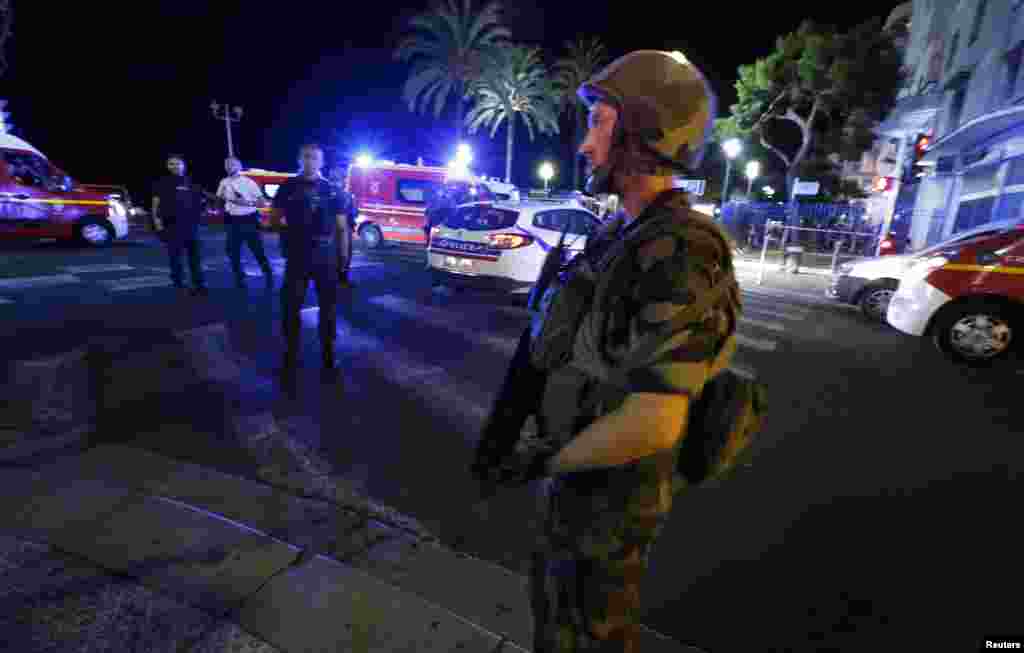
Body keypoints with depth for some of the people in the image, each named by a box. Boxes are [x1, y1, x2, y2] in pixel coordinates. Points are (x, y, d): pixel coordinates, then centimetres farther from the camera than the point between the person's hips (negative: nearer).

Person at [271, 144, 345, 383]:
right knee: (290, 308, 1)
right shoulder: (287, 188, 6)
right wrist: (286, 231, -6)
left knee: (328, 308, 6)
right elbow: (275, 220, 13)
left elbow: (341, 226, 6)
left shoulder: (332, 190, 5)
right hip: (296, 258, 0)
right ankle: (290, 358, 16)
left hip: (326, 259, 0)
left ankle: (328, 357, 19)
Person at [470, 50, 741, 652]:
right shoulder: (623, 235, 4)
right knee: (556, 600, 30)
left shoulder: (679, 255, -28)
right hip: (584, 469, 9)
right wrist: (505, 426, 6)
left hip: (607, 488, -8)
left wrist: (541, 462, -18)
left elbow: (654, 422, -32)